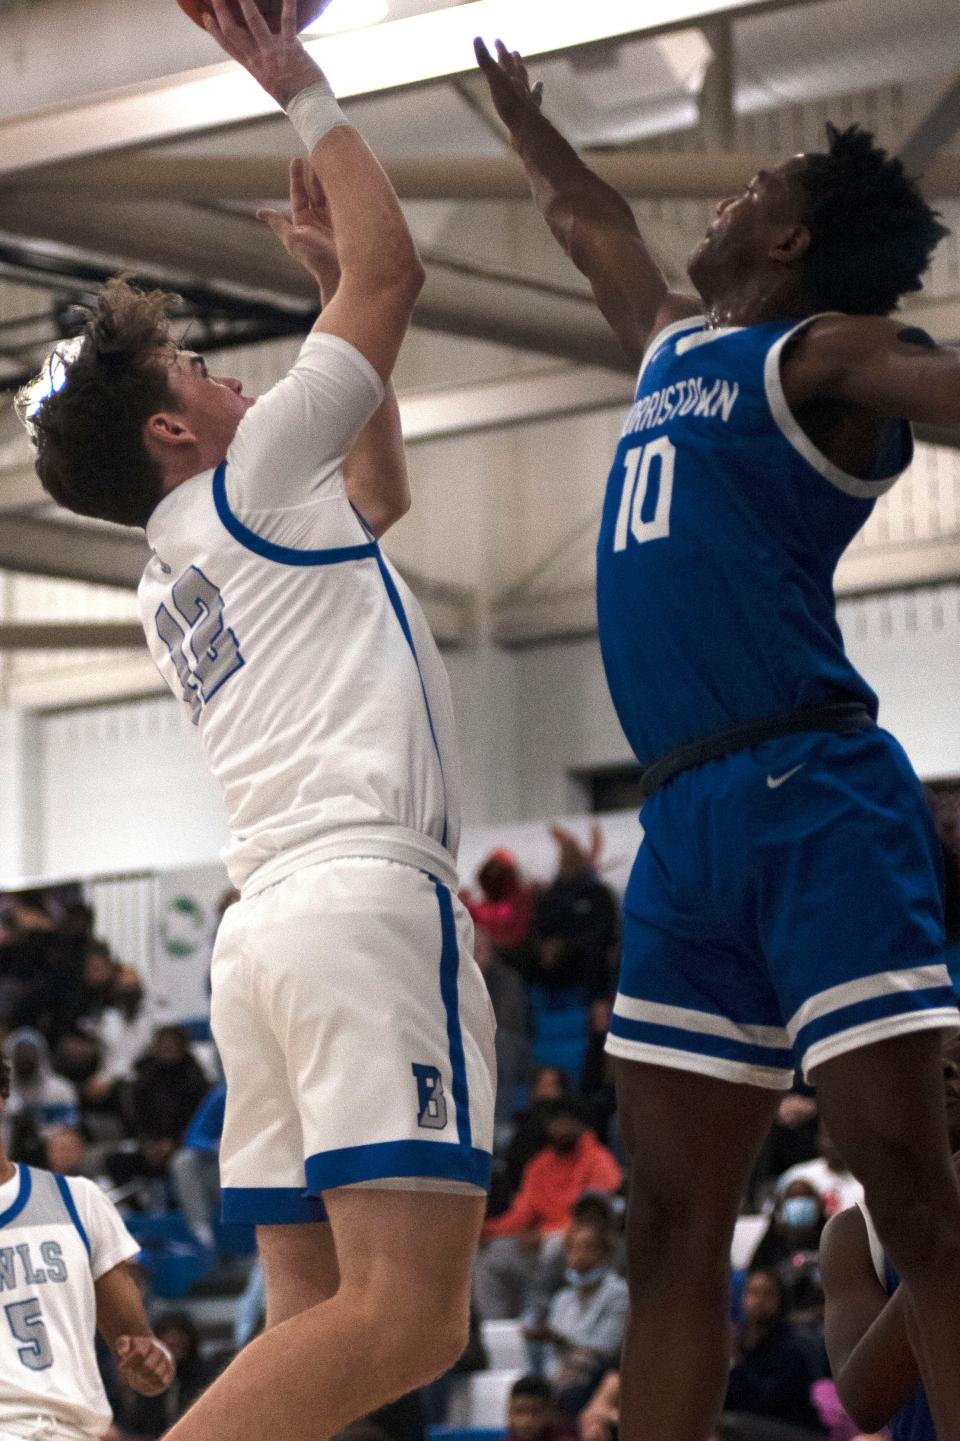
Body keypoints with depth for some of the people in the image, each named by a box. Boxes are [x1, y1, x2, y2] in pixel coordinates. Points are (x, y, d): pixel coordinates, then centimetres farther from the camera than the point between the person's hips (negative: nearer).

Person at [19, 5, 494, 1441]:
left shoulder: (174, 575, 27)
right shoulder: (248, 484, 4)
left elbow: (378, 498, 41)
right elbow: (393, 270, 4)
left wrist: (323, 270, 40)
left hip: (267, 923, 9)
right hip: (370, 892, -9)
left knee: (316, 1321, 0)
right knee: (405, 1321, -19)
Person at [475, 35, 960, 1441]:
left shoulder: (824, 353, 1)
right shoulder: (675, 344, 24)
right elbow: (585, 218, 44)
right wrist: (516, 104, 56)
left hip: (812, 798, -8)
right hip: (686, 826, 8)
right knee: (673, 1221, 5)